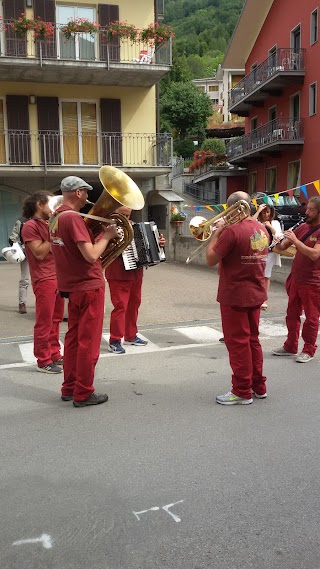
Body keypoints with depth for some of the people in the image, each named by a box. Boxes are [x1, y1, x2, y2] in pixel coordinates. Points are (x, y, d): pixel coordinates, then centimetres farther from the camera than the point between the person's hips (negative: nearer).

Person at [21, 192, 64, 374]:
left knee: (55, 319, 14)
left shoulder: (50, 224, 16)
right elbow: (39, 253, -18)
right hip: (44, 279, -8)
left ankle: (55, 354, 23)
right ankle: (43, 361, 6)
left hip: (58, 277, 8)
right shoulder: (30, 226, -9)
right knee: (44, 322, -3)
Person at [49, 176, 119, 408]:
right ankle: (83, 393, 10)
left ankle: (69, 388, 26)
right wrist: (107, 235, -10)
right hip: (89, 286, -9)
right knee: (89, 342, 1)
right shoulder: (73, 217, -19)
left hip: (71, 286, 9)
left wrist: (98, 233, 10)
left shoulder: (55, 218, 10)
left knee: (74, 337, 16)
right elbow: (91, 255, -25)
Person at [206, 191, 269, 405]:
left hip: (235, 296, -8)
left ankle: (242, 392, 11)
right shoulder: (262, 229, 6)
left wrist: (216, 233, -5)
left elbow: (211, 260, -16)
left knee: (238, 342, 2)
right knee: (253, 340, 18)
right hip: (256, 293, 8)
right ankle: (259, 386, 27)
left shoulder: (232, 231, -20)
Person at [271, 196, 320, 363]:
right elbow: (283, 247, 9)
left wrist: (295, 240, -26)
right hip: (295, 279, 7)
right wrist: (278, 242, -13)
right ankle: (290, 346, 27)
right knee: (292, 314, 14)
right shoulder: (303, 227, 8)